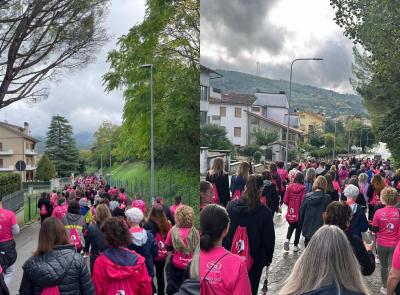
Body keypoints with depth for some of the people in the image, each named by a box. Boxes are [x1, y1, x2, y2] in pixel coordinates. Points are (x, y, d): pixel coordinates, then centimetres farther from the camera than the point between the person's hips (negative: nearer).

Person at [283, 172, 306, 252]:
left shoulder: (289, 187, -6)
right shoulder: (303, 188, -15)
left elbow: (285, 200, -5)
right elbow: (303, 201, -18)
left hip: (290, 212, 3)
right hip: (299, 212, -3)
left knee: (291, 226, 24)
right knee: (298, 228, 15)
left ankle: (287, 239, 2)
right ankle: (295, 246, 22)